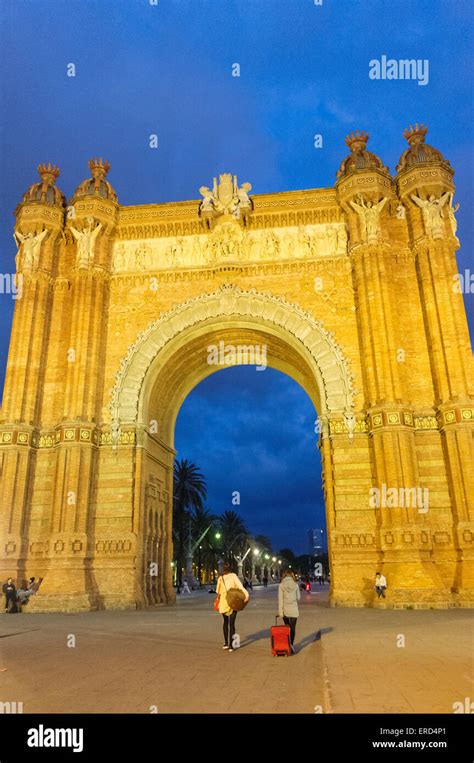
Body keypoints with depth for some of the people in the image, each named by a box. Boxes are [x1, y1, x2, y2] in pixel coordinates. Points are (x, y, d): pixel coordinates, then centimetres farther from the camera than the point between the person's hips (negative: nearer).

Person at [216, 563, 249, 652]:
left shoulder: (220, 578, -1)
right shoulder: (233, 576, -7)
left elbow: (218, 592, 5)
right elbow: (240, 586, -20)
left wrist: (218, 602, 17)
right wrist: (246, 594, -28)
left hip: (223, 603, 2)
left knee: (225, 622, 20)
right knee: (232, 623, 4)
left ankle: (226, 643, 22)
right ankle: (231, 645, 1)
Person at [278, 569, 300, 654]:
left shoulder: (281, 585, -7)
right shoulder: (295, 584, -3)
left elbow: (280, 599, -8)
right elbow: (298, 597, 4)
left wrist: (280, 611, -6)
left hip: (285, 609, 0)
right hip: (293, 609, 0)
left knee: (287, 627, 18)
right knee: (293, 628, 4)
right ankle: (291, 644, -8)